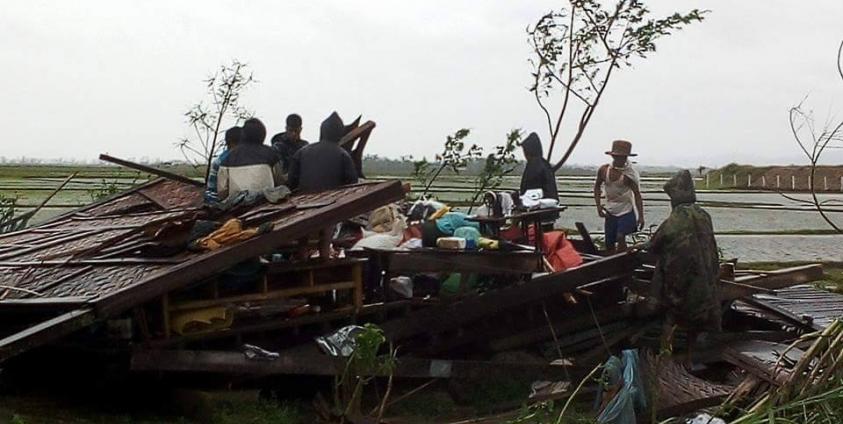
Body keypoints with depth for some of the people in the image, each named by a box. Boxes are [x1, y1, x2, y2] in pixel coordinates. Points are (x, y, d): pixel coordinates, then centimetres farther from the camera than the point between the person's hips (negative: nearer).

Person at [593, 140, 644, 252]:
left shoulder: (629, 174, -14)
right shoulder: (603, 170, -5)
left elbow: (637, 194, -10)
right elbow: (597, 187, 11)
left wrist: (641, 216, -14)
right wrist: (599, 206, 2)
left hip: (626, 210, -4)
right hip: (610, 212, 4)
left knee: (620, 237, -22)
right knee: (609, 243, 7)